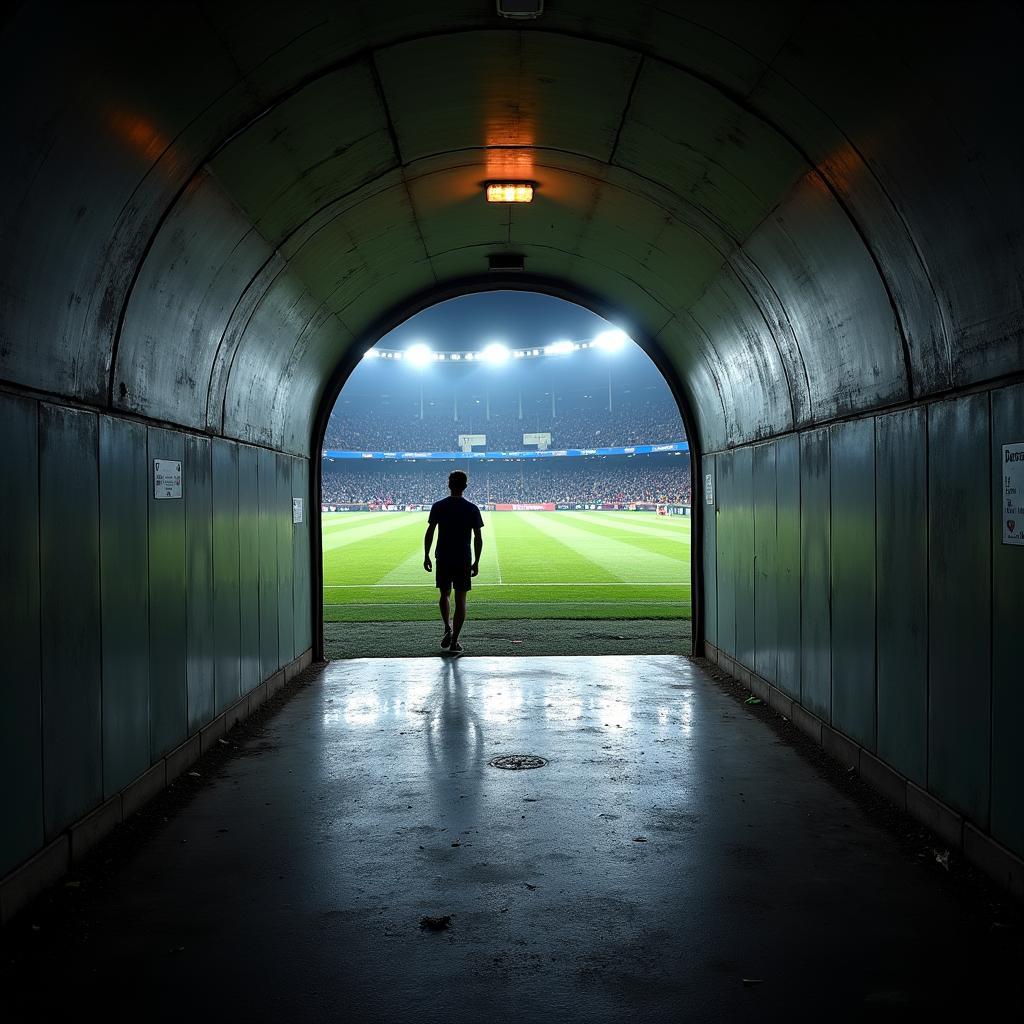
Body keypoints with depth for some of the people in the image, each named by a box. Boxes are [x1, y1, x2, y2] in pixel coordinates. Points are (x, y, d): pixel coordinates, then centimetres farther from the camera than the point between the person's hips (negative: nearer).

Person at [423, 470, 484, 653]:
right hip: (464, 560, -1)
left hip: (443, 559, 1)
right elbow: (478, 538, -3)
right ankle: (454, 641, 2)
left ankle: (448, 629, 1)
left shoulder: (438, 506, -2)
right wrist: (476, 562, 4)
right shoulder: (472, 509, -3)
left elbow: (429, 533, -3)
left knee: (445, 595, 18)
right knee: (460, 599, 4)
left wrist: (426, 557, 5)